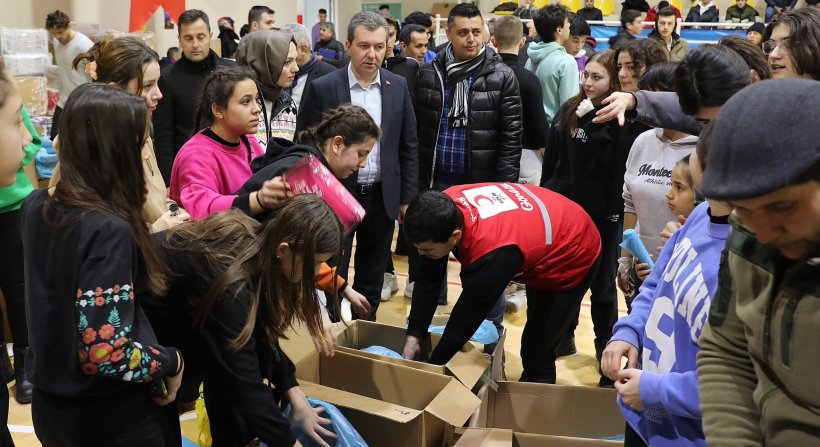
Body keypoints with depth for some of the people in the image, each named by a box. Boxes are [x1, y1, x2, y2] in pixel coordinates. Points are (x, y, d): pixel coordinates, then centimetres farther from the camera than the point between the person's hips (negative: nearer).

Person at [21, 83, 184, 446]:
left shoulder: (34, 207, -3)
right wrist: (172, 361, -14)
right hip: (113, 418, -7)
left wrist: (151, 235, 18)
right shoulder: (108, 230, -27)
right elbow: (105, 353, -31)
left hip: (50, 403, 7)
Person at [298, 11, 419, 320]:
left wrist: (407, 197, 3)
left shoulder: (398, 86, 1)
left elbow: (408, 147, 6)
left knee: (372, 280, 15)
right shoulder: (322, 88, -8)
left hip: (382, 197, 3)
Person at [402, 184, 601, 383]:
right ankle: (528, 384, 43)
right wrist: (413, 336, -14)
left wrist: (432, 367, -18)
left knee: (537, 350, -5)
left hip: (573, 255, -7)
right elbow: (428, 278, -14)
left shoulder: (490, 255, -44)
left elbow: (466, 318, -31)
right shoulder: (445, 209, -25)